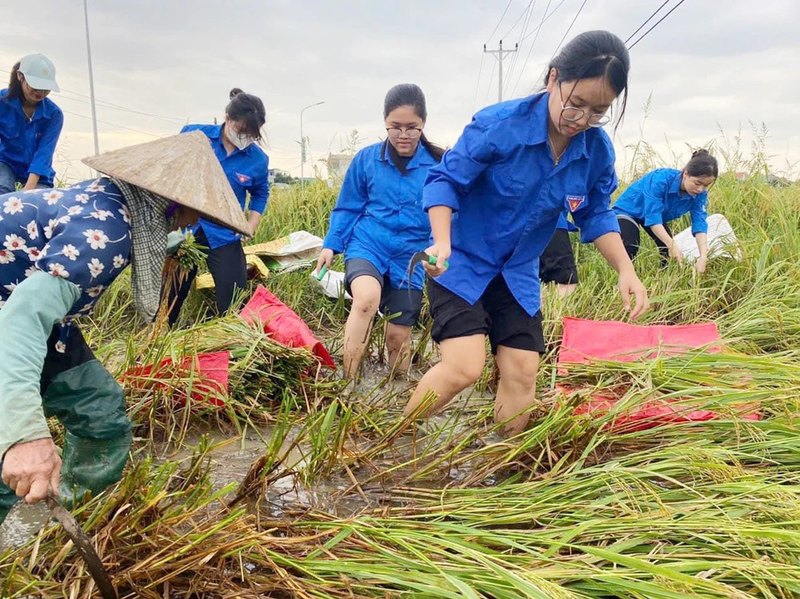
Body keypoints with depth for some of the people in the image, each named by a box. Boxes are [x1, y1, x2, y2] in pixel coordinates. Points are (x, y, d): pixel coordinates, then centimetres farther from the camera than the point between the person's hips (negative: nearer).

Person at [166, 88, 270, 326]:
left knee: (234, 306, 0)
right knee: (168, 300, 11)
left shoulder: (258, 159, -6)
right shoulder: (192, 135, -8)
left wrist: (250, 228, 4)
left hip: (224, 237, 0)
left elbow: (261, 194, 15)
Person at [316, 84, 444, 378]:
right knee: (366, 299, -33)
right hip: (367, 245, -1)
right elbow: (348, 208, 9)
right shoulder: (366, 159, -2)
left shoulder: (436, 165, -5)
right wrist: (330, 245, 4)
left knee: (398, 336, 7)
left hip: (410, 257, 1)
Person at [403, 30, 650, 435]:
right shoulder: (498, 126, -23)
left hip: (518, 274, 5)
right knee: (464, 366, -17)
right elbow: (444, 181, -17)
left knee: (522, 373, 2)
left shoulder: (597, 151, -7)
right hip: (460, 262, -5)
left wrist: (626, 270, -6)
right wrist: (442, 242, -32)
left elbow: (596, 216, 6)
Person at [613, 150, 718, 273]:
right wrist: (672, 244, -51)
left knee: (669, 251, -4)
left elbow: (700, 224, -27)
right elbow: (652, 218, -41)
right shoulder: (661, 179, -38)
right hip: (628, 209, -6)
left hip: (658, 215, 6)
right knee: (629, 250, -26)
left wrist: (703, 257, -42)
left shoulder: (699, 194, -21)